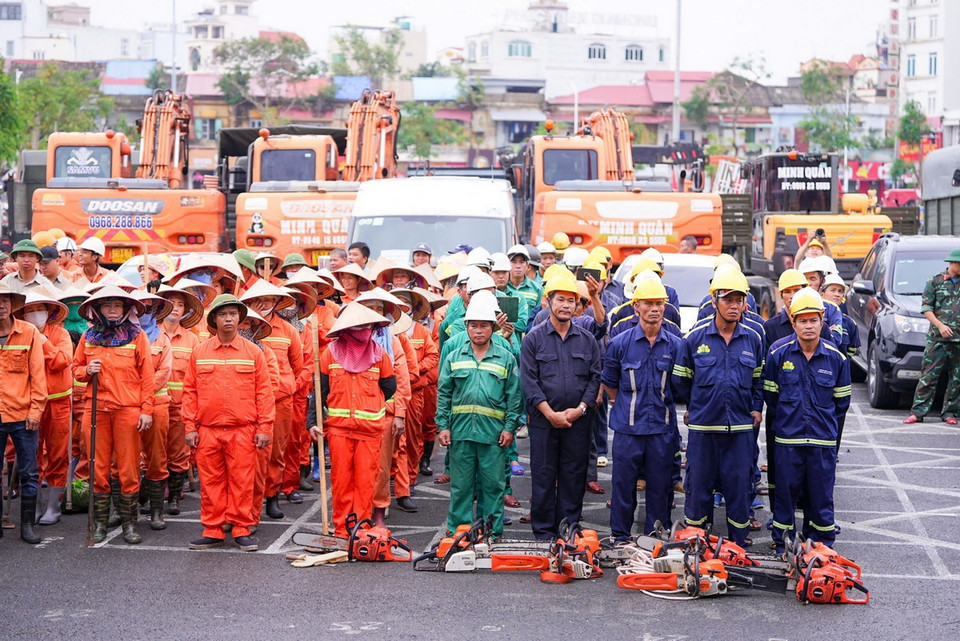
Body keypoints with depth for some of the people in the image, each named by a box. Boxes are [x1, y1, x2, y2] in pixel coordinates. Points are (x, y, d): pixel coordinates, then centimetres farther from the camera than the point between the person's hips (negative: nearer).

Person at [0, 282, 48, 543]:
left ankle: (27, 525, 12)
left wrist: (36, 410, -5)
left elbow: (37, 374, 0)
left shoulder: (29, 333, 1)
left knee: (29, 473, 3)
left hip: (23, 416, -1)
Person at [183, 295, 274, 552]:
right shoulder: (199, 353, 8)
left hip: (243, 431, -1)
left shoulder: (253, 352, 4)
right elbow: (190, 391, 9)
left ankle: (241, 530, 9)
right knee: (211, 482, 5)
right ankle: (213, 531, 13)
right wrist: (190, 427, 3)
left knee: (242, 482, 0)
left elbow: (264, 392, 3)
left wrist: (264, 428, -2)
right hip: (208, 431, 1)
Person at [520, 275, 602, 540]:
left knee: (574, 476, 5)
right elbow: (528, 379, -4)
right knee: (544, 476, 1)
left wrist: (580, 409, -8)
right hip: (543, 420, -2)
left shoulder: (587, 340, 10)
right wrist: (550, 413, -12)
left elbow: (595, 377, 7)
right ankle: (544, 534, 7)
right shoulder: (534, 338, 2)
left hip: (579, 420, 2)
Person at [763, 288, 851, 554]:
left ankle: (822, 546, 16)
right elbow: (770, 395, 9)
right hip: (787, 439, 0)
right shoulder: (778, 355, -1)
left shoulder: (836, 358, 0)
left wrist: (825, 420, 11)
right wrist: (785, 418, 10)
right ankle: (782, 546, 14)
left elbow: (841, 401, 11)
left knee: (821, 494, 5)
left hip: (823, 439, 1)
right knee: (786, 493, 4)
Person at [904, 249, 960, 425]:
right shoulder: (935, 282, 5)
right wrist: (940, 325, -13)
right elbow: (926, 308, 0)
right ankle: (918, 412, -2)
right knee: (928, 376, -4)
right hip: (938, 338, -3)